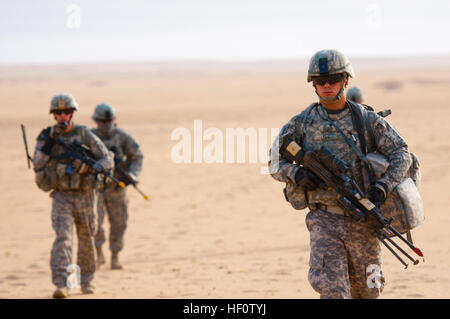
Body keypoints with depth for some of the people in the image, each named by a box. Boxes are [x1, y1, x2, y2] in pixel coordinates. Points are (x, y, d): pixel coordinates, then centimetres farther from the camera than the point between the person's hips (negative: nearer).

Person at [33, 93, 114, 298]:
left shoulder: (84, 135, 0)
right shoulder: (47, 137, 3)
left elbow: (107, 159, -1)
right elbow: (37, 165, -8)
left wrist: (91, 168, -20)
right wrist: (48, 142, -19)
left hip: (84, 196, 1)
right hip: (61, 196, -1)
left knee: (87, 241, 11)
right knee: (63, 237, -18)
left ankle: (86, 281, 31)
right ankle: (61, 285, -24)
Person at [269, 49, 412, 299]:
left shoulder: (367, 120, 3)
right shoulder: (302, 124, 4)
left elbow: (401, 155, -2)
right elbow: (276, 163, 7)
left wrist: (383, 187, -18)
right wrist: (296, 174, -16)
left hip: (362, 220, 1)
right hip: (325, 221, -1)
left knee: (366, 291, 11)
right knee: (331, 288, -14)